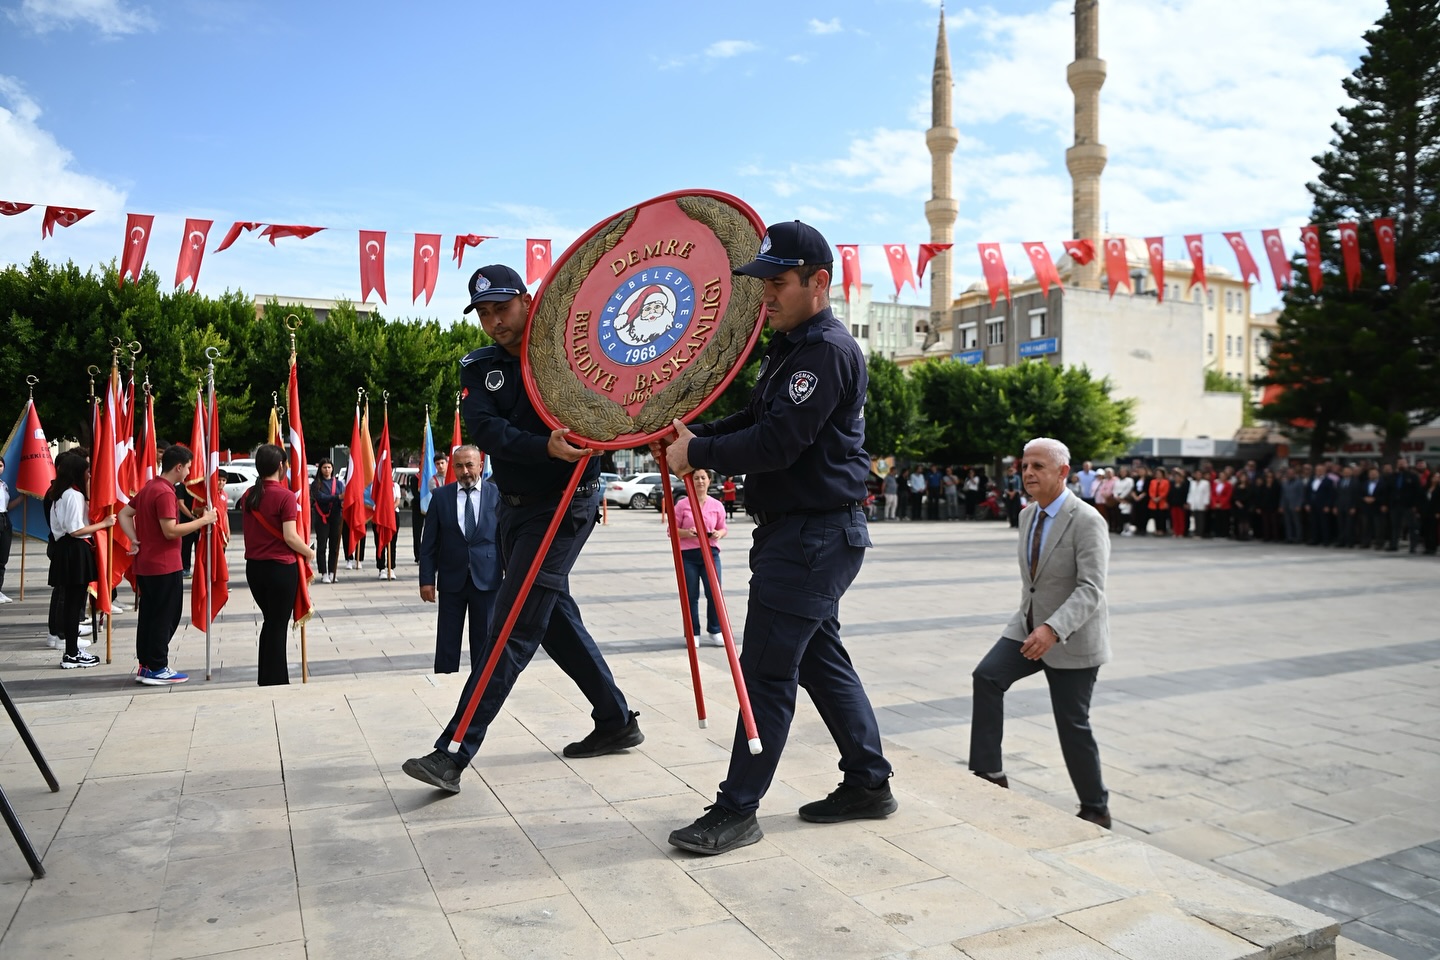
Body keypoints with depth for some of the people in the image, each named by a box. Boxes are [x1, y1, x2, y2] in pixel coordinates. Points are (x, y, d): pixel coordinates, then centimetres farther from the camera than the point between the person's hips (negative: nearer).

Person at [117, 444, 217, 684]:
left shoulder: (149, 487, 12)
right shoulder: (165, 493, -19)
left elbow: (124, 514, 17)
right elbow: (170, 531, -24)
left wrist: (135, 540, 8)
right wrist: (203, 520, -19)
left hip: (145, 564, 10)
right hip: (164, 565, -10)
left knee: (148, 615, 15)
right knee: (165, 617, -1)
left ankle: (145, 665, 22)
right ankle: (157, 669, 4)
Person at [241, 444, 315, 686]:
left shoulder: (248, 495, 5)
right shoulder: (285, 496, -15)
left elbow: (248, 531, 12)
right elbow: (290, 537, -18)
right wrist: (309, 552, -3)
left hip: (254, 566, 7)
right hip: (280, 568, -6)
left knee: (270, 621, 21)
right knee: (278, 625, 4)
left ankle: (266, 679, 27)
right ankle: (275, 682, 11)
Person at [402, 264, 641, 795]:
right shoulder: (479, 369, 4)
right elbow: (486, 428, -15)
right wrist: (545, 447, -33)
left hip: (564, 505, -7)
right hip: (513, 508, 7)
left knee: (512, 627, -8)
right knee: (555, 618, 14)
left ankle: (454, 753, -5)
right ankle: (617, 721, 29)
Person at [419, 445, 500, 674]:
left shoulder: (497, 495, -1)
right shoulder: (440, 496, 3)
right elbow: (429, 542, 3)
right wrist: (427, 579, -2)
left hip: (486, 579, -1)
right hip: (451, 580, 1)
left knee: (484, 639, 8)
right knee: (447, 641, 7)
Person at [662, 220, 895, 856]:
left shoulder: (828, 350, -16)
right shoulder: (791, 346, 17)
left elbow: (777, 443, -23)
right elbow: (758, 421, 19)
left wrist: (697, 455, -14)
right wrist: (697, 435, 2)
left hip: (812, 535, -11)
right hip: (798, 532, 11)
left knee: (766, 672, -5)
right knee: (821, 658, 16)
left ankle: (737, 811, 6)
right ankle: (869, 784, 28)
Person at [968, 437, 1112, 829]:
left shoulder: (1086, 522, -19)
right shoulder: (1027, 515, 5)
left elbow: (1091, 589, -27)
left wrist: (1053, 629, -40)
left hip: (1072, 638, -6)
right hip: (1029, 625, 6)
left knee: (1072, 724, 2)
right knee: (987, 676, -15)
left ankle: (1095, 810, 21)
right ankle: (989, 773, -8)